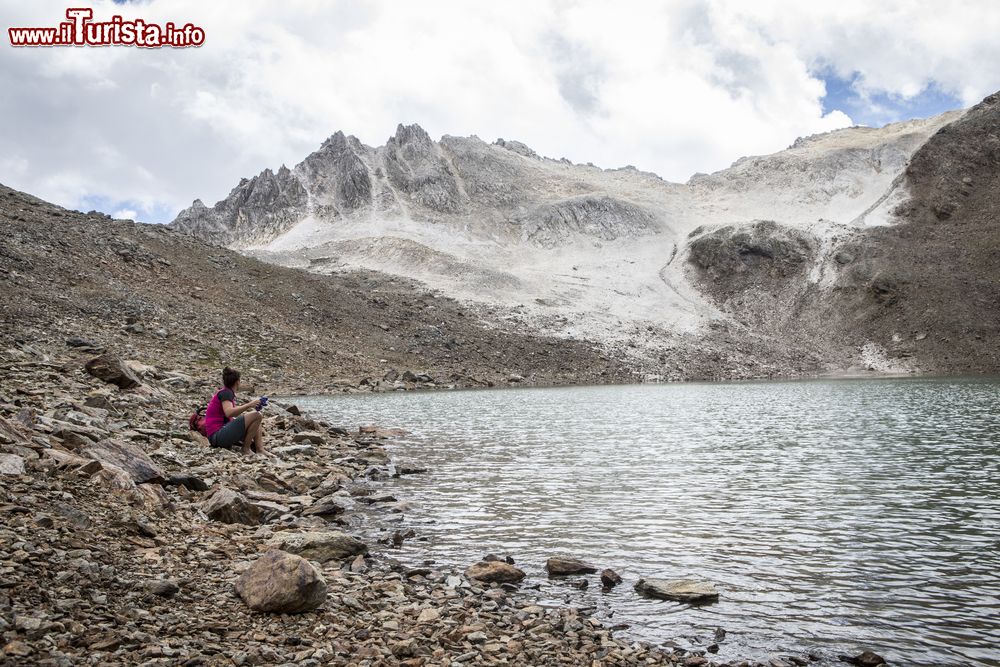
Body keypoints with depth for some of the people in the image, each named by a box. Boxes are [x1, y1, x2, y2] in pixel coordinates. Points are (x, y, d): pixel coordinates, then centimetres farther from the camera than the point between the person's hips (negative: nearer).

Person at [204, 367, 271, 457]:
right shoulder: (226, 393, -8)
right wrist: (249, 405, -25)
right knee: (256, 415, -18)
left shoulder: (226, 392, 19)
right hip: (218, 435, -10)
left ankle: (260, 449, -2)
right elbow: (229, 413, -26)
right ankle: (246, 449, -9)